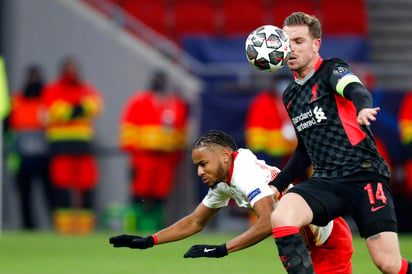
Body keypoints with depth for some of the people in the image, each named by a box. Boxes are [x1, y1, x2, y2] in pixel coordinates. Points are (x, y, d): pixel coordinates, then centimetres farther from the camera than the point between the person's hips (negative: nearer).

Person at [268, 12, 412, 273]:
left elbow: (357, 90, -26)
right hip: (325, 181, 6)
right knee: (280, 217, -26)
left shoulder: (332, 70, -2)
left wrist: (363, 108, -50)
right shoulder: (291, 95, 19)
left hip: (363, 175, -5)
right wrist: (277, 185, 26)